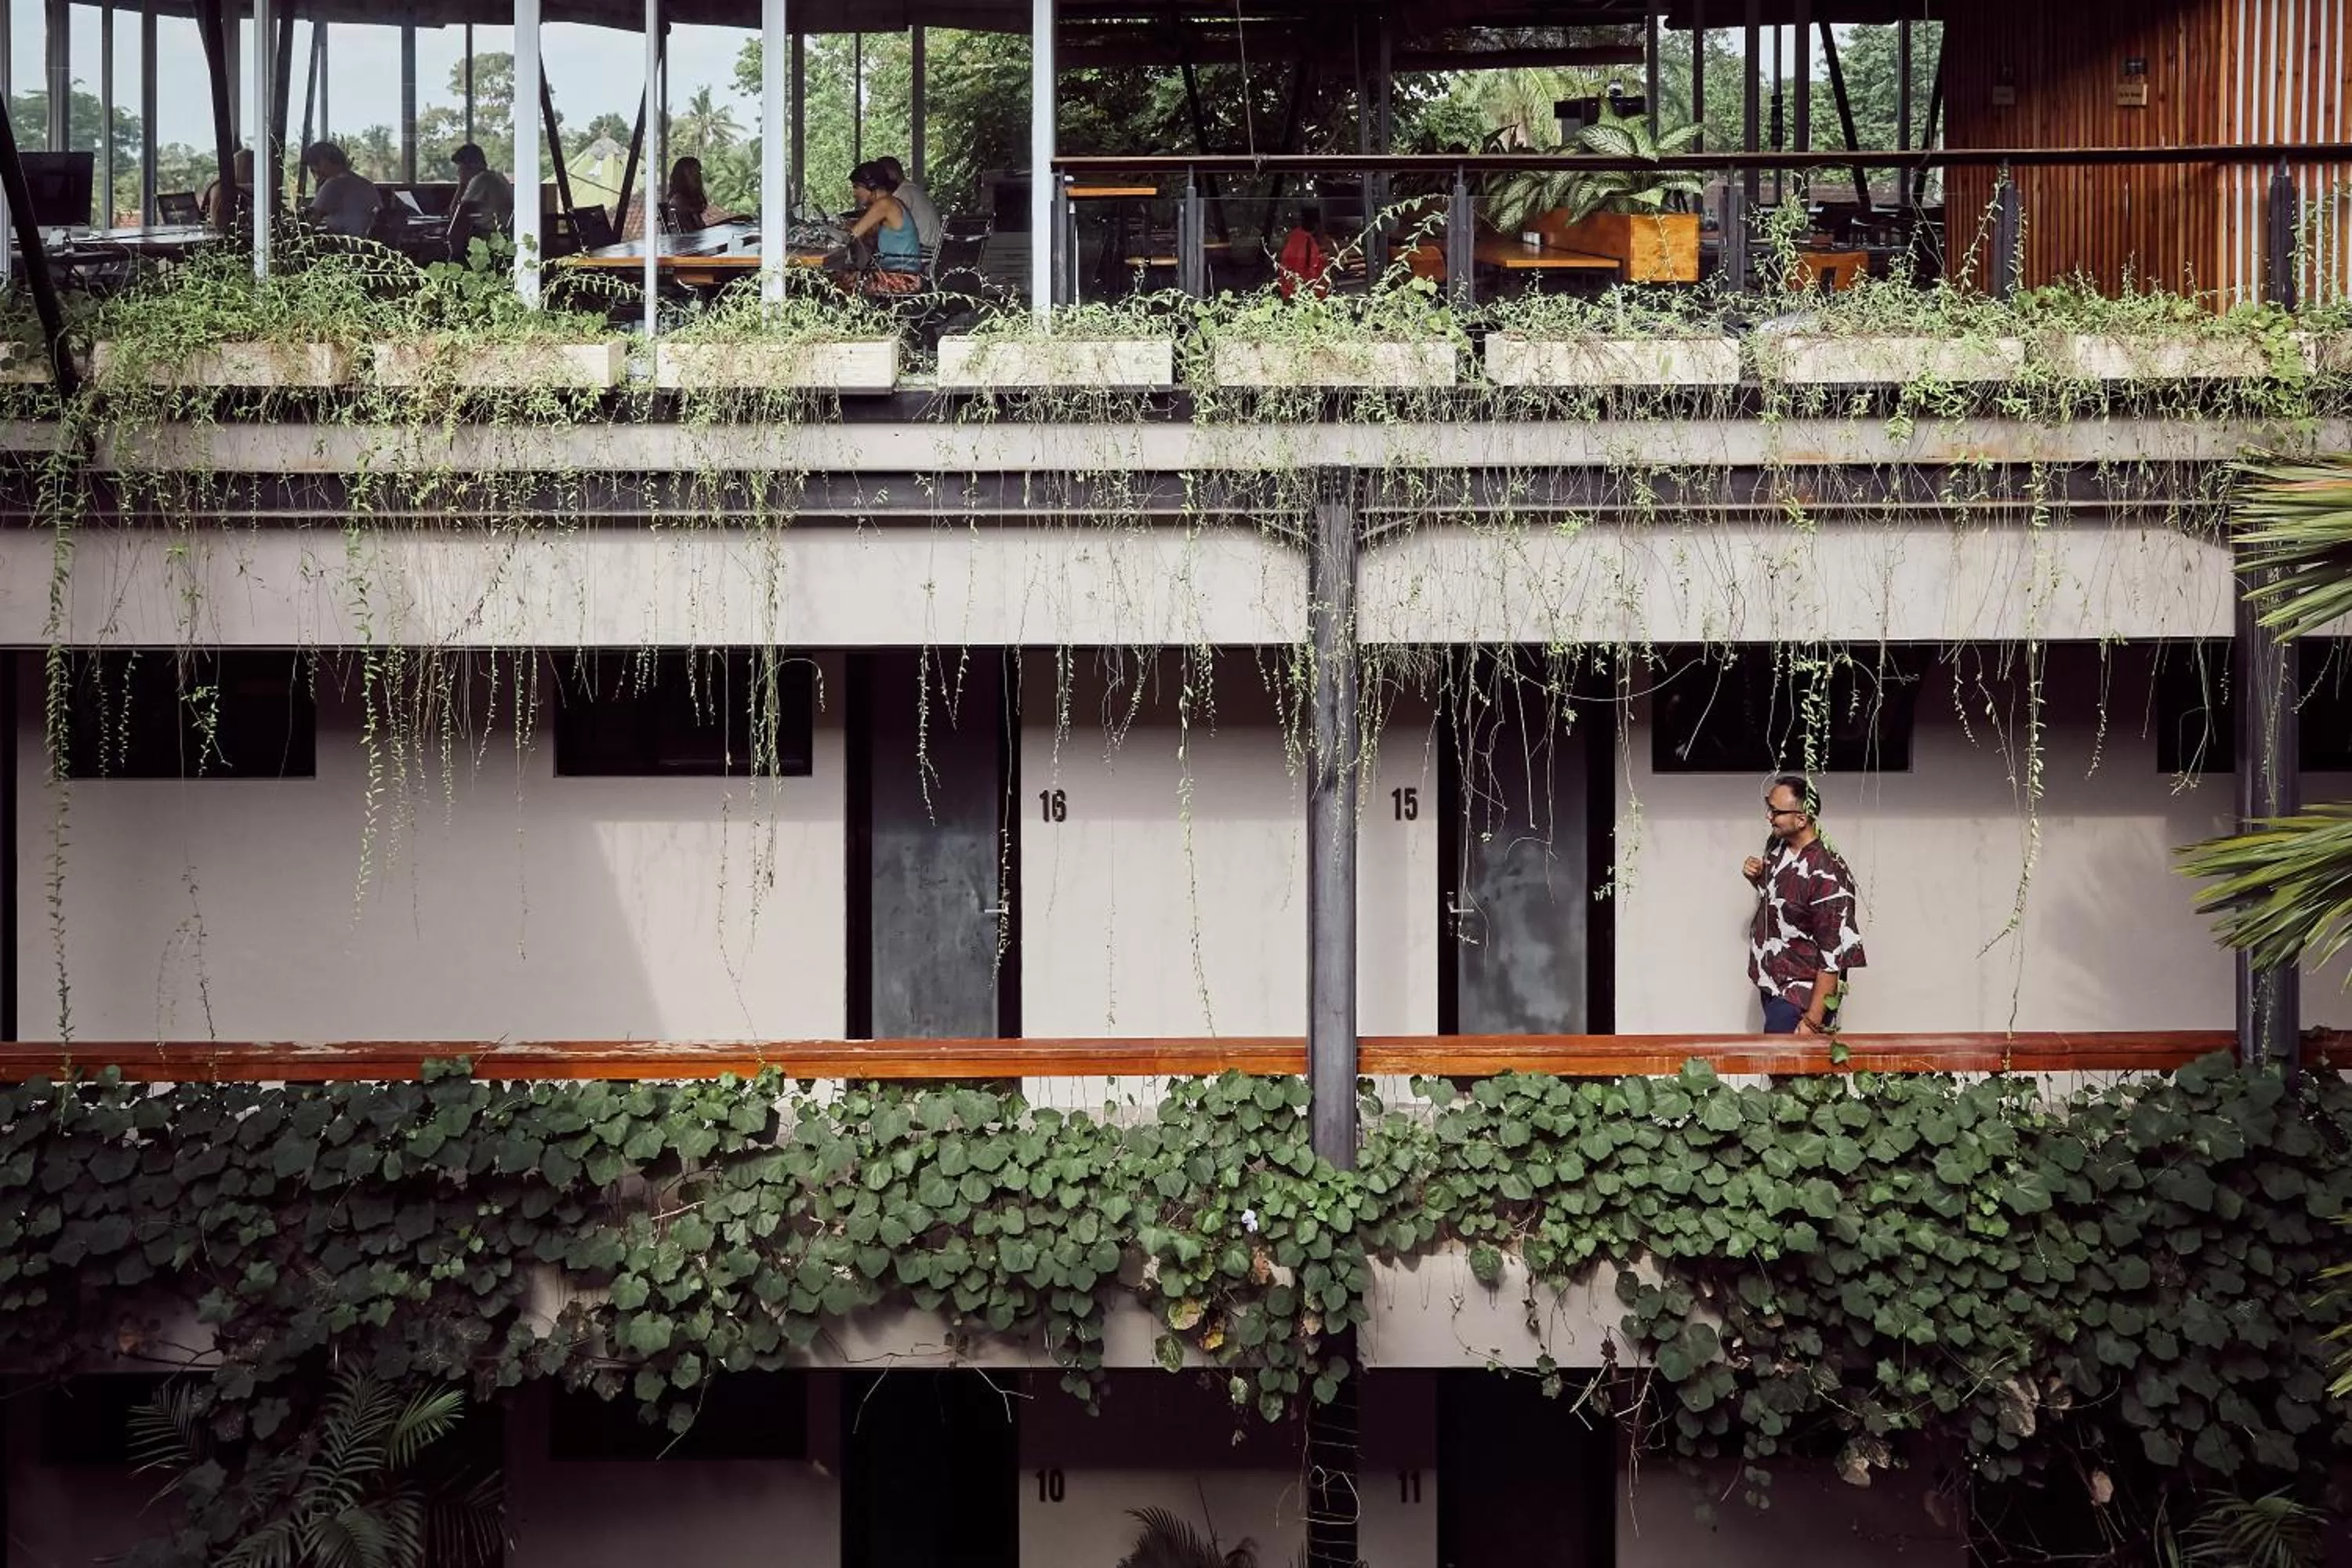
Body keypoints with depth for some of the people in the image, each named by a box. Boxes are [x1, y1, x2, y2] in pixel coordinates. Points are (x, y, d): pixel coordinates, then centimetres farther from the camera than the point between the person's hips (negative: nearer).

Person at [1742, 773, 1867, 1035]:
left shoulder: (1827, 875, -25)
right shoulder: (1776, 844, 0)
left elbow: (1834, 955, -24)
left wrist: (1813, 1021, -24)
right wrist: (1756, 878, -3)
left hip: (1800, 997, -8)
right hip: (1771, 983, 8)